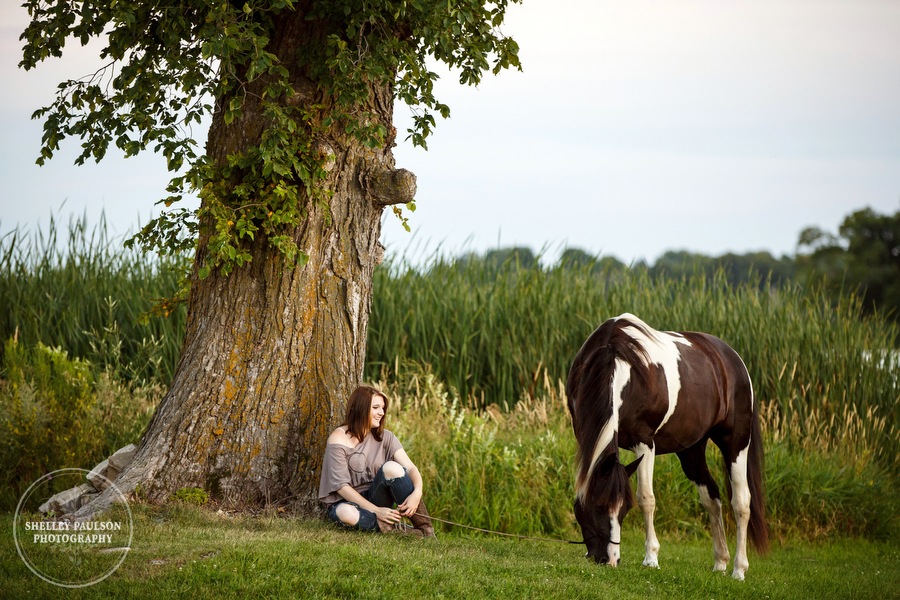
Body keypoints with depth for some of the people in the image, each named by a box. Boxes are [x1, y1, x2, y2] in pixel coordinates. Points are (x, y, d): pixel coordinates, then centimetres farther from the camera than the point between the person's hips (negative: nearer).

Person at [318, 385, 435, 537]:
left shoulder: (384, 437, 3)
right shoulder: (339, 439, -11)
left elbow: (410, 468, -8)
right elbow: (341, 486, -16)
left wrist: (417, 493, -31)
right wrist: (376, 511, -23)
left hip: (375, 497, 4)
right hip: (345, 501, -4)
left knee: (391, 467, -26)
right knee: (345, 513, -41)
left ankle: (425, 528, -24)